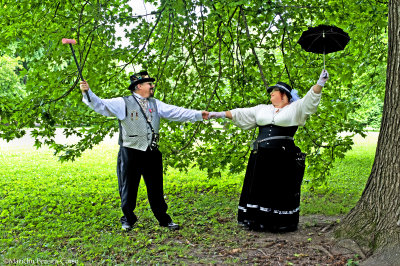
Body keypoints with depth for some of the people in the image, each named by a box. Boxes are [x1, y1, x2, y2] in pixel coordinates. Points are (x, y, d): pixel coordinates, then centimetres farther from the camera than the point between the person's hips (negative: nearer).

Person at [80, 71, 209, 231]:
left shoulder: (155, 104, 11)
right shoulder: (123, 103, -3)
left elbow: (176, 112, 7)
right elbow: (100, 105, -10)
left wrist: (198, 115, -1)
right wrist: (87, 92, -25)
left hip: (152, 154, 4)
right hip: (130, 154, -4)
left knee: (156, 189, 12)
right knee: (129, 188, 8)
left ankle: (164, 220, 26)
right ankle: (128, 219, 27)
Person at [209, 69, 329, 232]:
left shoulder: (295, 108, 8)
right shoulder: (262, 109, 21)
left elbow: (310, 100, -6)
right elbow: (241, 114, 19)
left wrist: (320, 84, -20)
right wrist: (220, 114, 14)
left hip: (283, 157, -5)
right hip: (261, 156, 5)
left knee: (281, 190, -2)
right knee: (259, 188, 5)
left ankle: (281, 224, 7)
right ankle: (258, 221, 12)